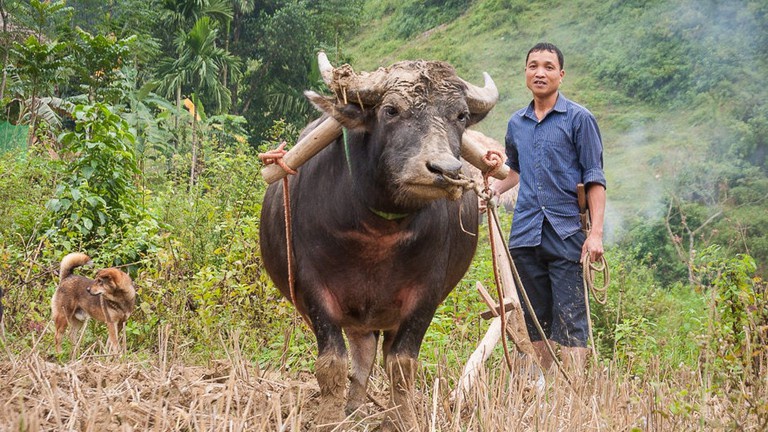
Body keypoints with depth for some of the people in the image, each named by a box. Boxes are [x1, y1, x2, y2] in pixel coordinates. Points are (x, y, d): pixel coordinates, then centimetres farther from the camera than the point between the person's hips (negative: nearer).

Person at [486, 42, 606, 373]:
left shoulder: (579, 118, 0)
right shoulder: (516, 123, 14)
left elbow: (594, 179, -3)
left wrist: (596, 233, -12)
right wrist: (496, 187, 11)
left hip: (567, 234, -5)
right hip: (525, 234, 5)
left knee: (570, 321, -7)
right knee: (535, 320, 9)